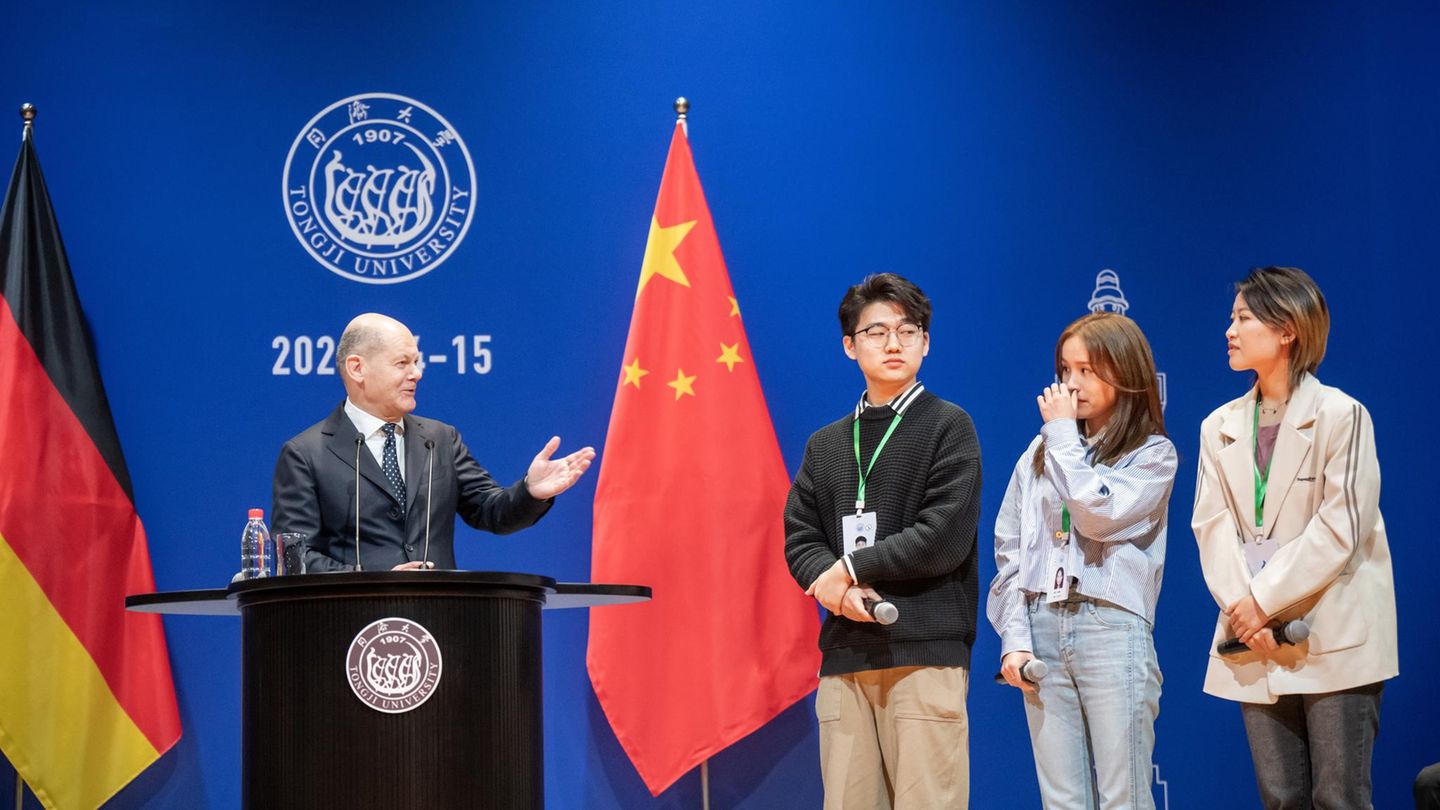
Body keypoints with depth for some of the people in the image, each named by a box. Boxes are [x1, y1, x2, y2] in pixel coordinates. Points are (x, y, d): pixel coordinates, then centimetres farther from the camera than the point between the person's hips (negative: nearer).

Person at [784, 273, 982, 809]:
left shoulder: (948, 426, 3)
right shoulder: (825, 445, 18)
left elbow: (946, 537, -8)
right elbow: (800, 540, 11)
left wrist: (852, 569, -6)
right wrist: (837, 587, -10)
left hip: (925, 650, -5)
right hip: (845, 654, 5)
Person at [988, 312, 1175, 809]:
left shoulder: (1153, 453, 3)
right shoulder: (1040, 453, 14)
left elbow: (1098, 515, -14)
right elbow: (1009, 550, 11)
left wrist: (1064, 433, -3)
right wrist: (1014, 638, 0)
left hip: (1111, 628, -4)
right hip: (1042, 627, 4)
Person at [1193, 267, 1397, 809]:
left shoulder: (1340, 415, -6)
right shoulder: (1221, 427, 11)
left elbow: (1340, 526, -12)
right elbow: (1213, 525, 3)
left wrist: (1264, 599, -14)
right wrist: (1240, 606, -12)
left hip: (1334, 638, -5)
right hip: (1256, 640, 5)